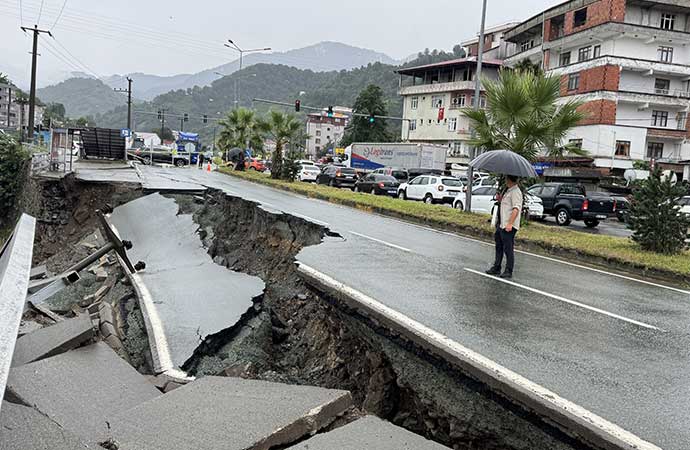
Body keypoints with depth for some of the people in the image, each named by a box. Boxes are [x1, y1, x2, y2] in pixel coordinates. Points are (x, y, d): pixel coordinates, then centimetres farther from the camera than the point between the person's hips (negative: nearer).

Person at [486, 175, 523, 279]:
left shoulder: (515, 192, -14)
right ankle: (496, 268, 25)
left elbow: (516, 209, -23)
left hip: (509, 227, -10)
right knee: (499, 247, 16)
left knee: (508, 249, -4)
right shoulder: (508, 191, 18)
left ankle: (508, 271, 4)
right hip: (501, 224, 10)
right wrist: (500, 199, 11)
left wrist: (510, 224, -29)